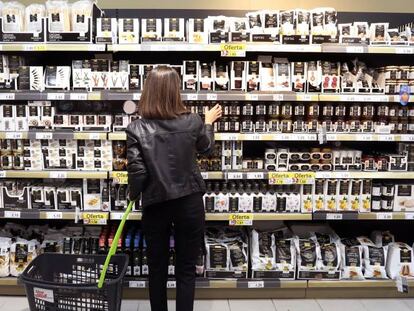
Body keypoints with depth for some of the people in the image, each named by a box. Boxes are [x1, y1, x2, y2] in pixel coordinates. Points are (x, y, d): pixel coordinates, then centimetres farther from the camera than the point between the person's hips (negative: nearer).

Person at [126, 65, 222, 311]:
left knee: (157, 269, 18)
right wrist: (208, 122, 32)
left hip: (156, 205, 0)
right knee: (186, 270, 13)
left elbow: (137, 171, -14)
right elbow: (206, 148, 14)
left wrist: (134, 195, 6)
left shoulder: (137, 129, -12)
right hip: (189, 203, 1)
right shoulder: (192, 122, -6)